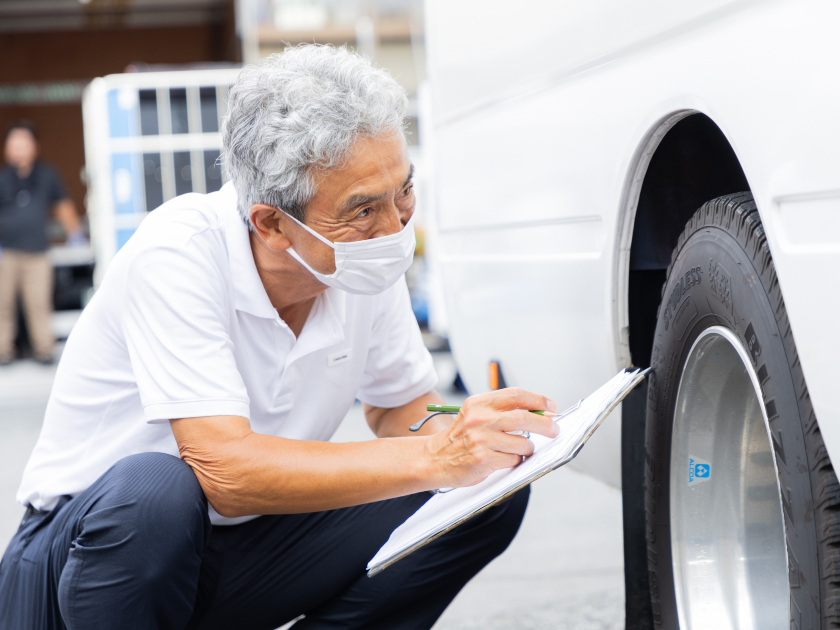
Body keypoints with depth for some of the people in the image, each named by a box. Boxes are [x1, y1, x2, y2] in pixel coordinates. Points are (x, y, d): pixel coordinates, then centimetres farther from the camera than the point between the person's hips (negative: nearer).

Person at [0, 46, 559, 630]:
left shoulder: (369, 262, -8)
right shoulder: (180, 252, -27)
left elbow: (398, 406, 9)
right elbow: (227, 472, -36)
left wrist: (450, 428, -16)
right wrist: (435, 456, -38)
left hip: (250, 547, 6)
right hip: (88, 544, -5)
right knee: (153, 492, -41)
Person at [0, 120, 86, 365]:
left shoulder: (46, 175, 10)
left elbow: (63, 204, 21)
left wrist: (74, 232, 20)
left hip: (37, 252, 1)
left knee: (39, 303, -5)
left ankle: (44, 348, 4)